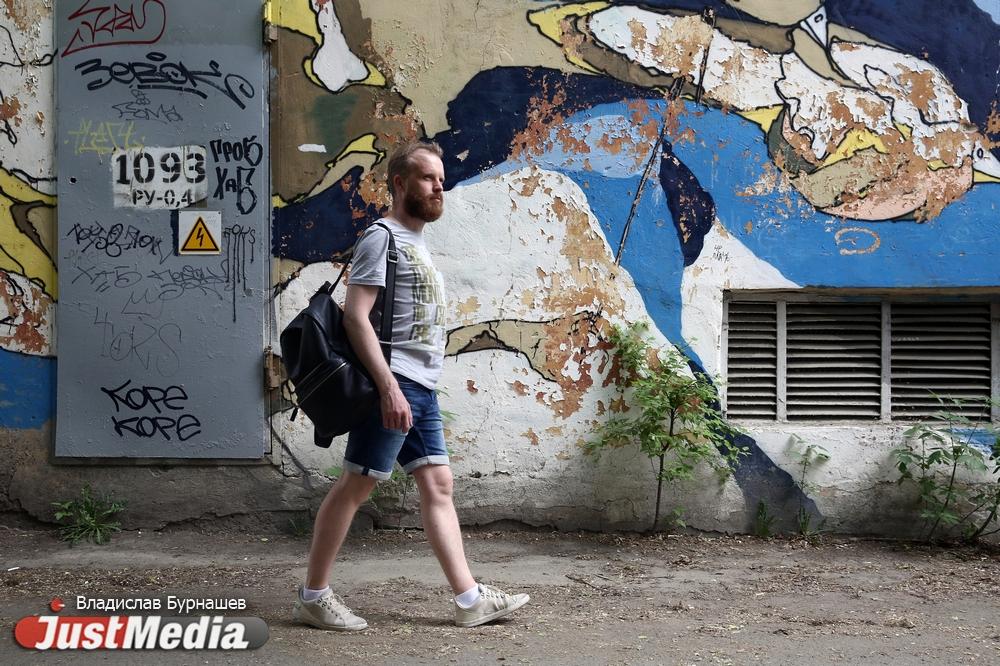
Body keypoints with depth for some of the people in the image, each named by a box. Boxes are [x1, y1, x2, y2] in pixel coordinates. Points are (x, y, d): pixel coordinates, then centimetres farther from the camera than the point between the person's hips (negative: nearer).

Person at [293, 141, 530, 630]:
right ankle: (313, 596, 4)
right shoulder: (382, 237, -8)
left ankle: (469, 597, 10)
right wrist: (388, 387, -24)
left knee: (437, 484, 7)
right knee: (355, 485, -5)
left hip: (421, 389, 10)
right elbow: (356, 315, -17)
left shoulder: (416, 242, 21)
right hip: (394, 385, -10)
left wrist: (409, 388, 19)